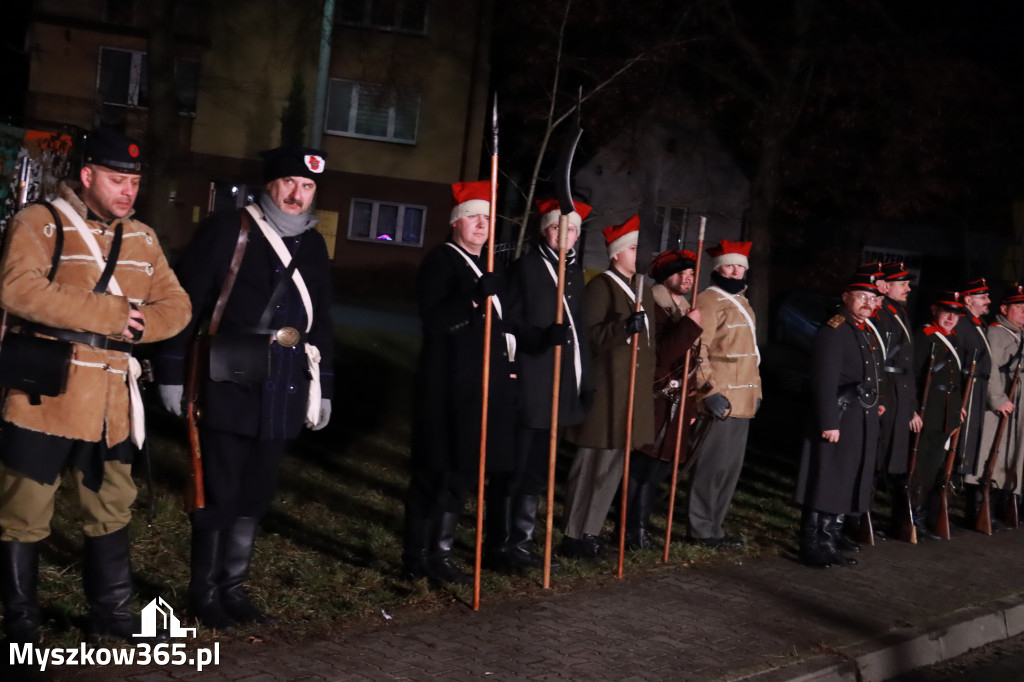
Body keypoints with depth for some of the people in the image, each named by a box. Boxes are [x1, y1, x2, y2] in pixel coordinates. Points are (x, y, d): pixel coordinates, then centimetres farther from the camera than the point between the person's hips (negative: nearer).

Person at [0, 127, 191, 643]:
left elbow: (176, 305, 11)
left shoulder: (142, 238, 12)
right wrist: (111, 314, -22)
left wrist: (137, 325, -12)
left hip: (110, 404, 6)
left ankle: (109, 611, 30)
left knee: (112, 508, 16)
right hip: (43, 399, -6)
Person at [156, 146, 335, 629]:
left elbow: (321, 321, 18)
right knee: (218, 494, 1)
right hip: (228, 389, -5)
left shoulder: (313, 245, 12)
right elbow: (186, 301, -7)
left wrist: (323, 388, 16)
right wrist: (171, 372, -9)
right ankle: (204, 592, 14)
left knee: (255, 497, 11)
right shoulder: (226, 230, -5)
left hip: (283, 394, 5)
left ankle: (233, 587, 23)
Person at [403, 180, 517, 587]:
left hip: (485, 385, 8)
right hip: (449, 388, -8)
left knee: (463, 473, 12)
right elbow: (434, 320, -18)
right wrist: (476, 296, -29)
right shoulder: (440, 262, -6)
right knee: (436, 473, -4)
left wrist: (508, 368, 16)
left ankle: (440, 554, 21)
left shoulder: (488, 268, 19)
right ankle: (417, 557, 5)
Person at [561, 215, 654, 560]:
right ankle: (574, 536, 2)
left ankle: (591, 531, 21)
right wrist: (625, 327, -31)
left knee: (614, 462, 12)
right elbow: (589, 335, -16)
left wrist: (649, 382, 20)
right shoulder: (602, 285, -8)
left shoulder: (642, 289, 18)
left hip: (633, 392, 9)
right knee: (593, 461, -6)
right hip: (606, 389, -9)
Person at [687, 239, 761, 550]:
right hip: (720, 402, -9)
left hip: (742, 402, 9)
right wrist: (711, 392, -22)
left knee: (732, 467, 12)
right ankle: (702, 530, 2)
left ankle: (713, 525, 20)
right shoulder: (709, 301, -9)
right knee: (713, 466, -6)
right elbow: (696, 351, -17)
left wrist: (756, 390, 20)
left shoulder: (742, 303, 19)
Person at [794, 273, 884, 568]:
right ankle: (811, 547, 6)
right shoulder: (832, 331, -13)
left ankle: (829, 544, 22)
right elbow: (824, 382, -19)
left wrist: (875, 403, 10)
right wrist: (829, 423, -23)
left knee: (846, 487, 13)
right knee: (824, 486, -2)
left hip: (863, 422, 9)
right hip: (839, 419, -9)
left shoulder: (869, 333, 16)